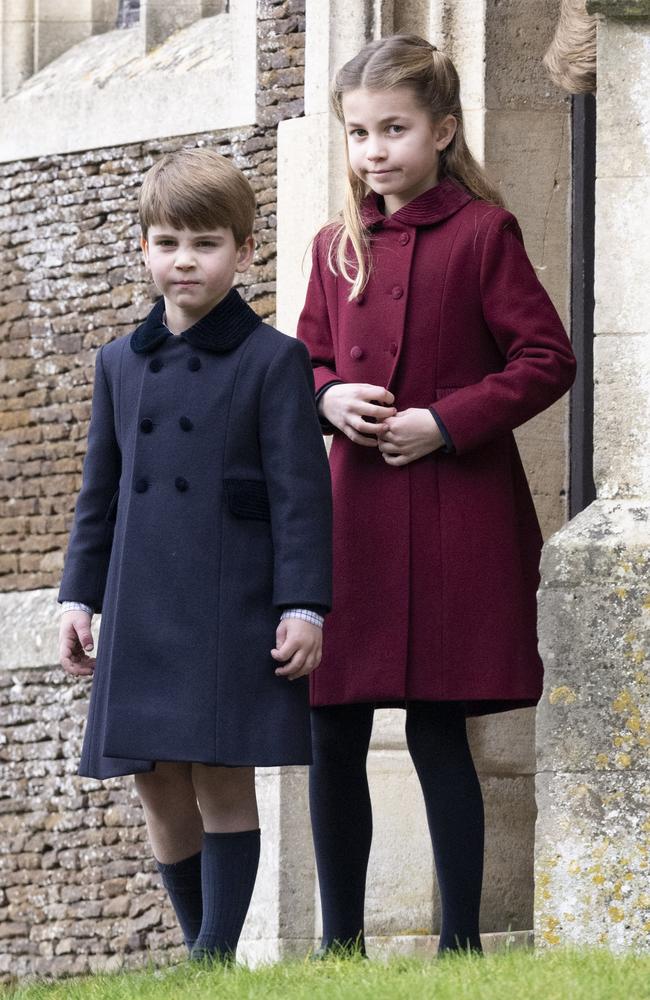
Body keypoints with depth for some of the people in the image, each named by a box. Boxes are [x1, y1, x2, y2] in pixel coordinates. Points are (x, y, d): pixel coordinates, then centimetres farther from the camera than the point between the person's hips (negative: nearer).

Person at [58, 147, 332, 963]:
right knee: (158, 786, 6)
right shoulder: (121, 364, 12)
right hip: (141, 613, 5)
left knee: (222, 780, -6)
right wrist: (78, 596, 11)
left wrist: (303, 606, -11)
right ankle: (200, 945, 17)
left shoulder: (272, 360, -2)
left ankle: (217, 955, -2)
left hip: (232, 612, -5)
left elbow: (300, 491, -5)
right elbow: (99, 490, 17)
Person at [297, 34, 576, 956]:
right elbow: (308, 361, 19)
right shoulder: (337, 247, 10)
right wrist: (328, 398, -3)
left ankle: (461, 942, 7)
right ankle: (341, 944, 15)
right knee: (333, 734, 5)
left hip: (457, 519, -5)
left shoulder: (482, 233, -6)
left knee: (438, 731, -2)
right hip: (354, 510, 5)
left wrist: (446, 420, -15)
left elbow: (547, 360, -7)